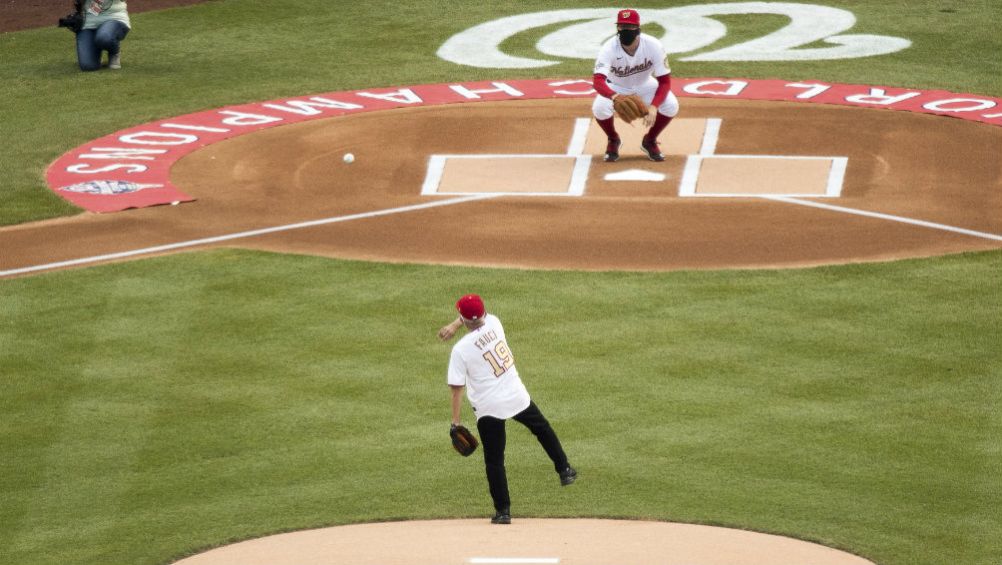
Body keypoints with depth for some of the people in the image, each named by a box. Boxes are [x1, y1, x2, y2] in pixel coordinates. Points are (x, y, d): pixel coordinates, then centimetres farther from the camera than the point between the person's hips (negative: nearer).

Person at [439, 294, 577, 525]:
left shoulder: (460, 350, -16)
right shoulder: (493, 323, -6)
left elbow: (457, 388, -14)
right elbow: (480, 315, 18)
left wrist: (456, 421, -7)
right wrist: (454, 326, 6)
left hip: (489, 408, -4)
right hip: (517, 397, 4)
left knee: (494, 460, 8)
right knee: (542, 428, 30)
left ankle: (503, 510, 10)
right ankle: (564, 471, 39)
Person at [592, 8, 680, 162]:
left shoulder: (653, 46, -28)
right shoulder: (609, 48, -32)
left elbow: (664, 81, -25)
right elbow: (598, 80, -45)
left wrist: (653, 106, -43)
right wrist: (614, 96, -67)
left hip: (645, 85, 1)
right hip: (616, 87, -1)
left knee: (671, 105, -25)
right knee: (599, 108, -31)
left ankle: (650, 141, 5)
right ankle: (613, 141, 4)